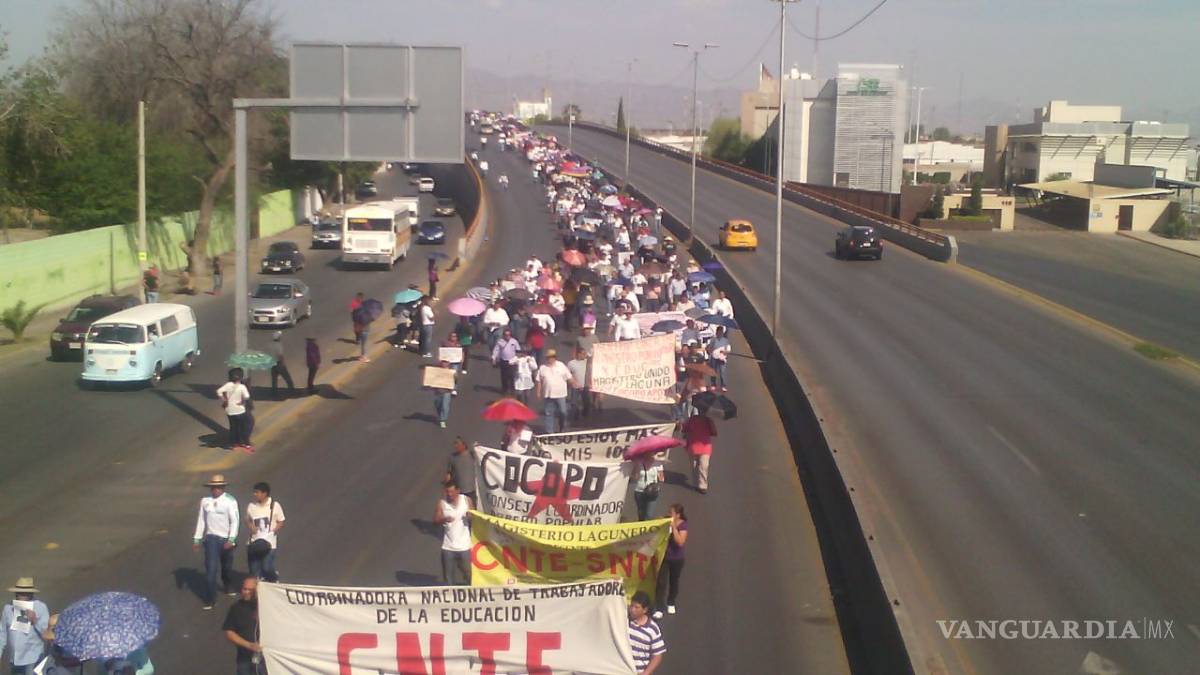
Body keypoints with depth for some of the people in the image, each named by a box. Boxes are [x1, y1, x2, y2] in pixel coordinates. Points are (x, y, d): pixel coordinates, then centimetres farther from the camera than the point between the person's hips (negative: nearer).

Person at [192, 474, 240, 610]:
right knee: (210, 568, -9)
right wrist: (197, 539, 7)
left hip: (226, 539, -1)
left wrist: (231, 540, -21)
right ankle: (210, 599, -3)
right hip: (211, 538, 1)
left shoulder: (230, 501, -10)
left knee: (227, 566, 16)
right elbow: (201, 520, 6)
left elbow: (234, 521, -13)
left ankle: (229, 587, 44)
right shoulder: (205, 501, 0)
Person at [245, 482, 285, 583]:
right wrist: (250, 526, -4)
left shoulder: (275, 505, -6)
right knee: (254, 570, 2)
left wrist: (273, 532, -15)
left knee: (267, 568, -9)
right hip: (255, 542, 3)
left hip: (269, 543, -3)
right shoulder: (251, 506, 4)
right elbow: (247, 520, 19)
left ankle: (274, 581, 21)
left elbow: (281, 522, 0)